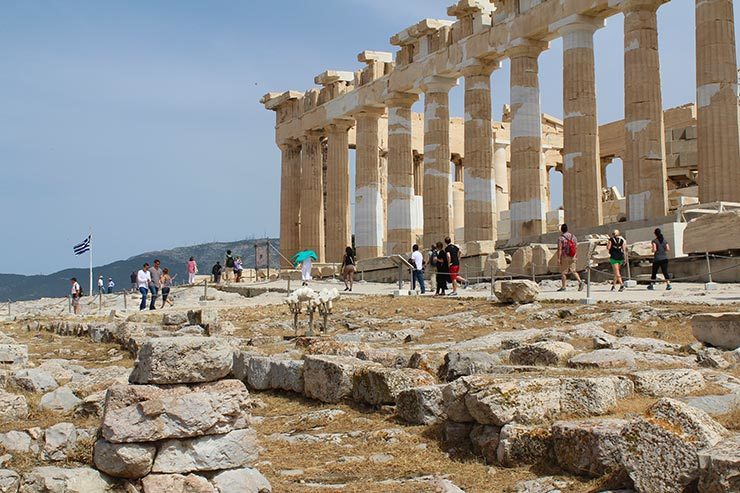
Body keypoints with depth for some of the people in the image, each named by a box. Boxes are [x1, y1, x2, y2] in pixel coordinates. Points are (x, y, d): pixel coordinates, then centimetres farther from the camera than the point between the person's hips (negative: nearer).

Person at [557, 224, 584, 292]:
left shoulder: (561, 238, -10)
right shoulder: (573, 236, 7)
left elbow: (559, 249, -15)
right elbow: (576, 247, 9)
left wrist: (558, 258, -14)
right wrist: (576, 255, 18)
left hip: (565, 257, -5)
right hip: (572, 257, 5)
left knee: (563, 272, 5)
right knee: (573, 271, 11)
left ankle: (563, 287, 8)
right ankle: (580, 281, -9)